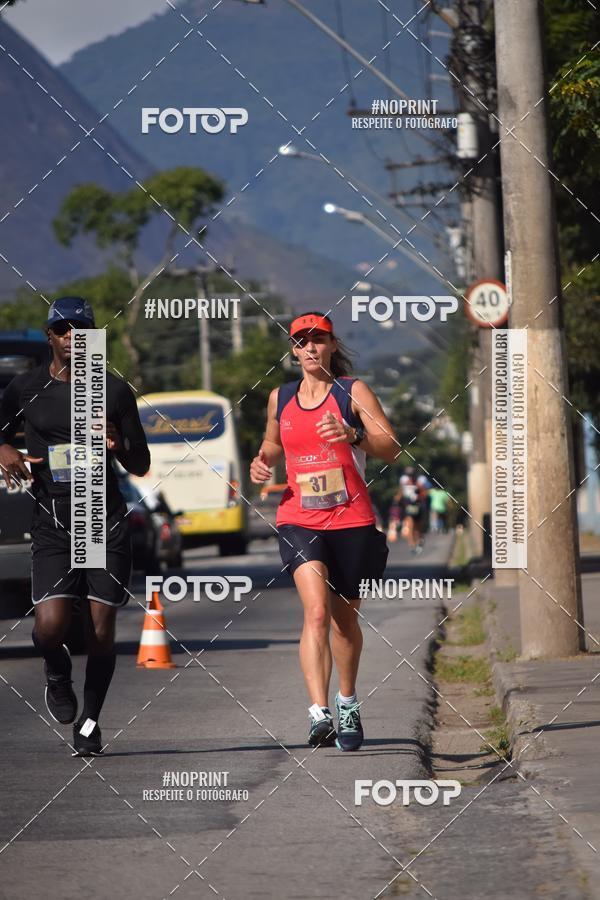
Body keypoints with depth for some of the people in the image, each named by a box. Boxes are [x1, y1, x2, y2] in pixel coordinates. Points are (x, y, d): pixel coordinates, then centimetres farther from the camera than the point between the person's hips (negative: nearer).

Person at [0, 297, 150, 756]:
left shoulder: (114, 390, 5)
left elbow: (141, 466, 10)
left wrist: (119, 446, -12)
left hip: (107, 523, 1)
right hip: (53, 525, -1)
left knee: (102, 629, -2)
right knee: (50, 625, -17)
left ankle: (90, 720, 19)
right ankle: (57, 672, 20)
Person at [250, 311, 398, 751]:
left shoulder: (353, 392, 0)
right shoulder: (280, 398, 10)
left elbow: (391, 448, -8)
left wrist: (352, 436, -26)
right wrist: (263, 461, 6)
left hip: (352, 520, -1)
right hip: (300, 520, 1)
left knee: (345, 617, 12)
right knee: (317, 611, -20)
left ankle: (348, 704, 37)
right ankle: (319, 714, -31)